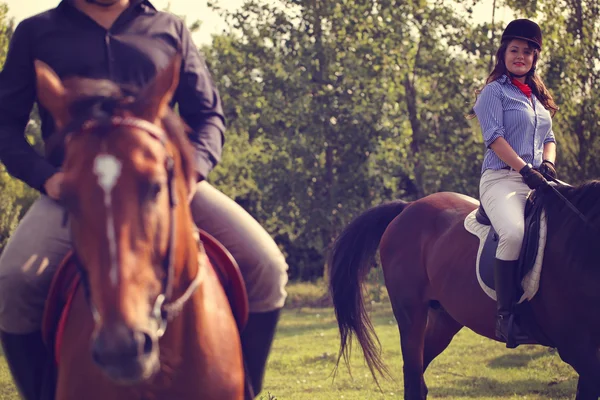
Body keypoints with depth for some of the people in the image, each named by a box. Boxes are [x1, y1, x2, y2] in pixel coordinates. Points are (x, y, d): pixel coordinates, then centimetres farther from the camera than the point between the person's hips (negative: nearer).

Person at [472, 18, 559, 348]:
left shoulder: (539, 98, 24)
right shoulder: (494, 92, 3)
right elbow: (495, 137, -9)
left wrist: (548, 164, 0)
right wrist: (526, 169, -19)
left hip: (537, 180, 7)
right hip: (502, 178, -7)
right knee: (514, 232, -37)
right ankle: (505, 317, -32)